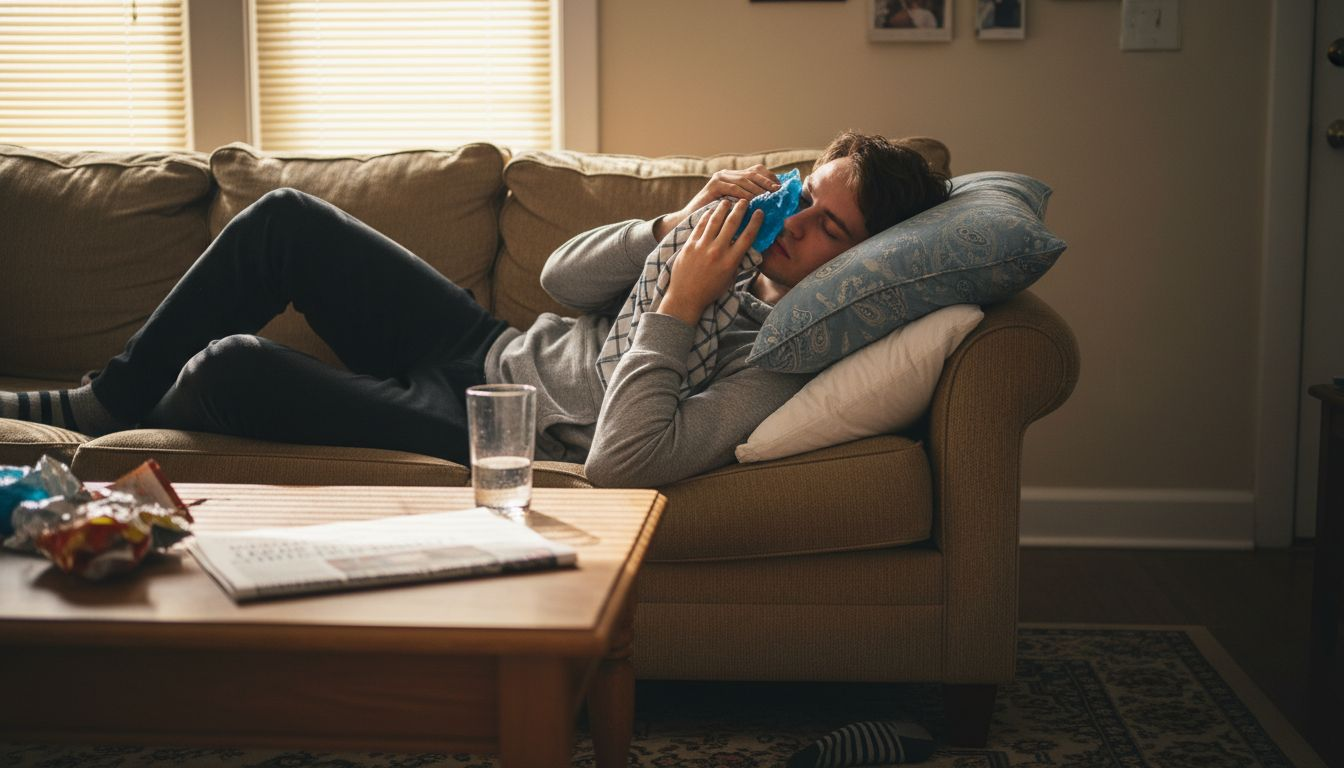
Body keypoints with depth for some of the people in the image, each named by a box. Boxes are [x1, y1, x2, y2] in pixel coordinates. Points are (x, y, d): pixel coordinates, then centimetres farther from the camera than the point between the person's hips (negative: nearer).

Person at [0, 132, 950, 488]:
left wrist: (679, 305, -30)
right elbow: (563, 278, 3)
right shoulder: (744, 248, 2)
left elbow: (621, 464, -34)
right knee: (285, 216, 3)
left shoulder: (782, 368, -22)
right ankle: (105, 401, 17)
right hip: (490, 344, 8)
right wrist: (677, 225, -13)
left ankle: (110, 447, 13)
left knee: (229, 367, -22)